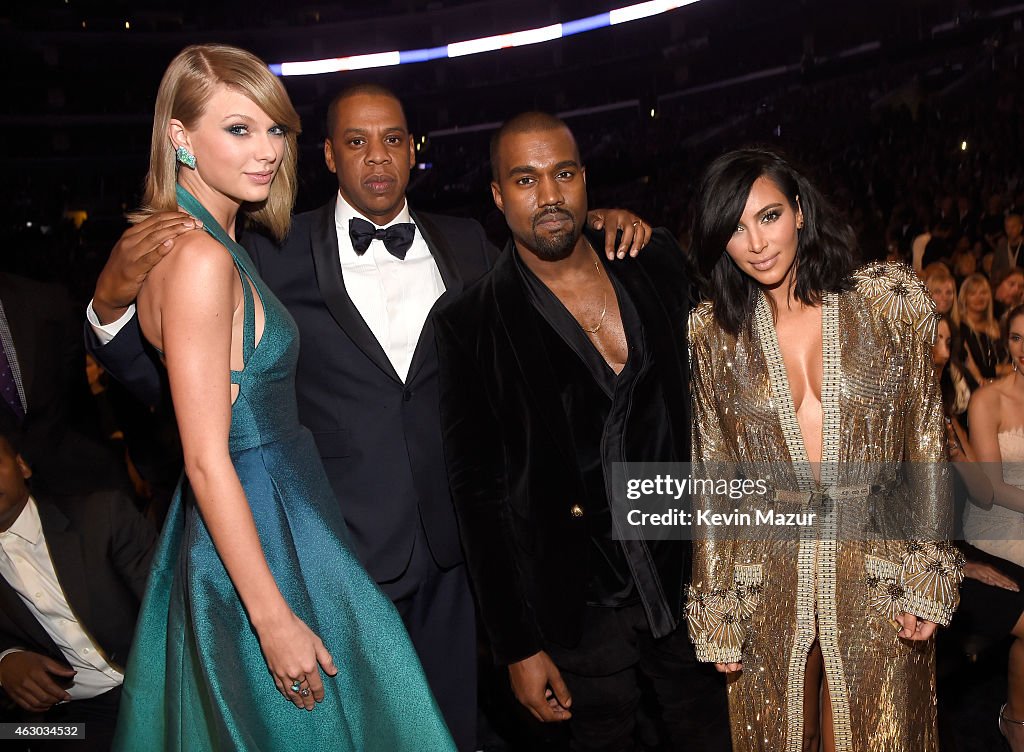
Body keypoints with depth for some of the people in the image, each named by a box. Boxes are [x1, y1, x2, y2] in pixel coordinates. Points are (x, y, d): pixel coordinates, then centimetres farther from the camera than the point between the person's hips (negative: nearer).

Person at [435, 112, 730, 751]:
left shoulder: (659, 266, -1)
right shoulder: (471, 326, -11)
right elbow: (479, 493, -8)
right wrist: (518, 646, -7)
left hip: (693, 584, 4)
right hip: (585, 616, -3)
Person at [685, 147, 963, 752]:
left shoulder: (891, 302, -4)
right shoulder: (713, 332, -2)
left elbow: (926, 439, 0)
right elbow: (712, 475, 1)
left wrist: (928, 579, -3)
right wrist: (715, 615, 1)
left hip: (877, 576, 0)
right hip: (767, 582, 1)